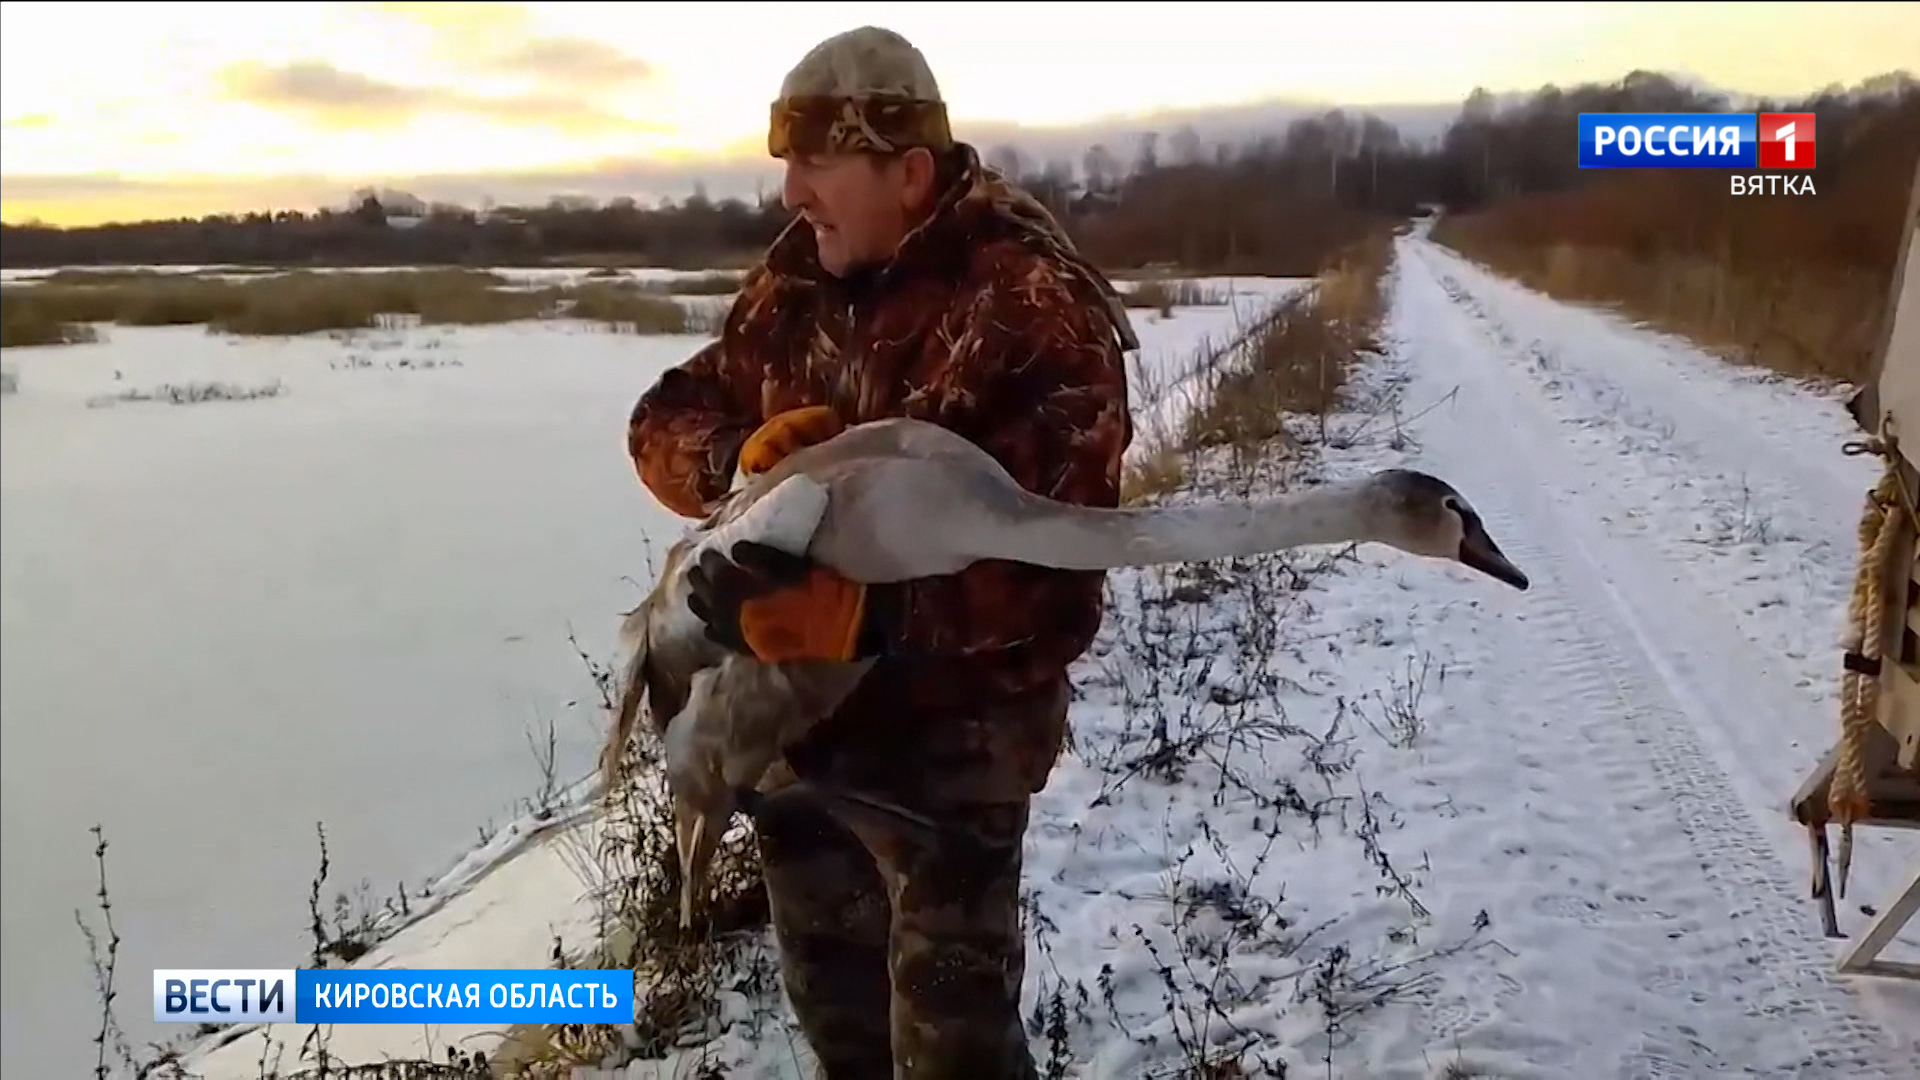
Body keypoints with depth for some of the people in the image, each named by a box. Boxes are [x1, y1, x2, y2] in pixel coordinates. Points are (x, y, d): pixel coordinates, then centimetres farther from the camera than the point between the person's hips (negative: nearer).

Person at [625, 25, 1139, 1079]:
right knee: (831, 994, 26)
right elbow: (666, 420, 4)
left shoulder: (1029, 311, -21)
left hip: (947, 727, -7)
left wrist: (863, 615, -41)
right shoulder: (797, 283, 1)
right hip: (800, 707, 7)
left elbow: (1048, 565, -28)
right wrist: (743, 453, -18)